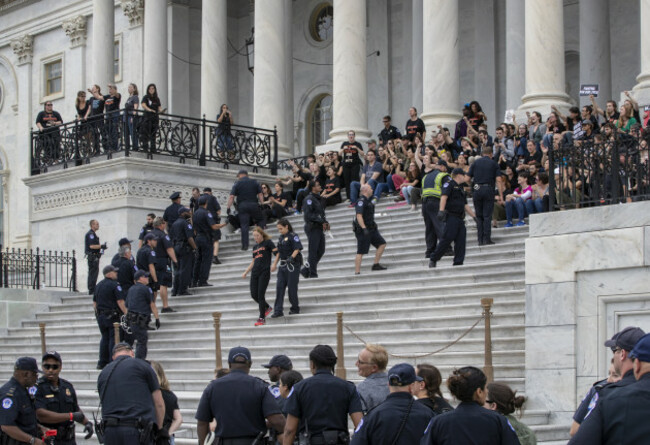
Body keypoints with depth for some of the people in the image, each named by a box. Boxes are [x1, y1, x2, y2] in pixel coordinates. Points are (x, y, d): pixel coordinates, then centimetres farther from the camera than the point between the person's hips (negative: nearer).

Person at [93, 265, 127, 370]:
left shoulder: (98, 285, 12)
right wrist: (126, 313, -12)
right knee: (113, 339, -3)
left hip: (100, 316, 7)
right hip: (112, 316, -7)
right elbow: (120, 302, -16)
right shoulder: (115, 285, -11)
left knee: (105, 338, 13)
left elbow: (94, 302, 18)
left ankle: (102, 362, 12)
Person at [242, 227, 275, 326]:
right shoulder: (255, 247, 19)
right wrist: (245, 272, 22)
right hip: (255, 273, 7)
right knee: (254, 295, 2)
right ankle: (267, 308, 27)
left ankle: (262, 318, -3)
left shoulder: (267, 243, 0)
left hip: (264, 272, -7)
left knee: (260, 295, -10)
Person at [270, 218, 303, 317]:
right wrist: (274, 264, 17)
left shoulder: (293, 236, -8)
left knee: (292, 287, -1)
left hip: (292, 265, -7)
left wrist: (291, 257, -30)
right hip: (283, 265, 7)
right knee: (279, 286, 0)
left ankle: (295, 308, 15)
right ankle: (278, 311, -1)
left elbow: (297, 249, -16)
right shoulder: (281, 237, 15)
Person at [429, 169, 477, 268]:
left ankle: (458, 263, 2)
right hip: (451, 217, -8)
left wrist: (474, 216, 27)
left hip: (460, 218, 8)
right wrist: (441, 210, -30)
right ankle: (433, 259, -4)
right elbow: (444, 197, -17)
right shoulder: (449, 185, -2)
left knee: (461, 241, 1)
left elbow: (465, 205, 29)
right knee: (447, 239, -12)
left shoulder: (460, 188, 25)